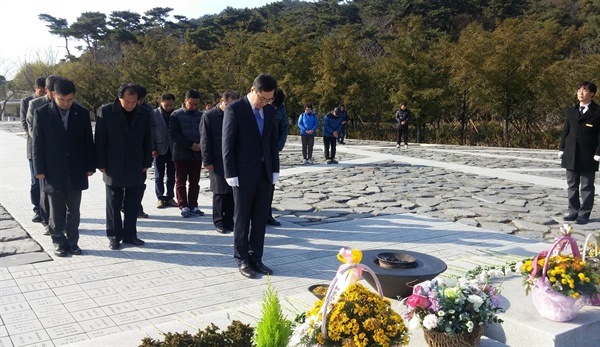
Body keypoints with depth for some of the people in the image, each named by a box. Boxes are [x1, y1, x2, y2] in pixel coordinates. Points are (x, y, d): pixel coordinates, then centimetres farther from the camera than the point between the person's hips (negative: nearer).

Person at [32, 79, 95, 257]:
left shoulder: (82, 113, 1)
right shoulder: (42, 113, -3)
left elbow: (88, 141, 5)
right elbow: (38, 143, -2)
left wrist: (90, 166, 3)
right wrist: (39, 169, -6)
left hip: (76, 171, 2)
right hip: (53, 171, -1)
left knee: (73, 211, 9)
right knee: (56, 212, 8)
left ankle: (72, 242, 19)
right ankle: (59, 242, 19)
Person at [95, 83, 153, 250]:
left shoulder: (144, 113, 0)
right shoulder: (105, 111, -7)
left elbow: (147, 140, 6)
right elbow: (100, 140, -5)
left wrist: (146, 163, 3)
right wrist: (101, 164, -6)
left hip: (136, 168, 2)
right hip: (113, 168, -2)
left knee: (133, 205, 9)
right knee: (113, 205, 7)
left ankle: (130, 234, 21)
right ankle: (114, 236, 18)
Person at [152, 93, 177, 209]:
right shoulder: (154, 114, -3)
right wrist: (153, 149, -7)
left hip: (173, 149, 2)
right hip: (159, 149, -1)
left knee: (171, 176, 8)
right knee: (159, 176, 5)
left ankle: (169, 197, 18)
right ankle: (160, 198, 13)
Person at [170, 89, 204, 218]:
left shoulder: (201, 116, 6)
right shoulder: (176, 115, -2)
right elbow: (174, 134, -9)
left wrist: (201, 144, -13)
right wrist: (190, 144, -15)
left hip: (197, 154, 3)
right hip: (181, 154, -3)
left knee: (194, 182, 8)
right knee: (181, 182, 2)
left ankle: (193, 206, 14)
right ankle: (184, 206, 6)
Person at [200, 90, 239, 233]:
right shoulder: (209, 116, -2)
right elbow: (204, 141, -3)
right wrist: (207, 161, -7)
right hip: (217, 161, -3)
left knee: (232, 192, 4)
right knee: (219, 192, 1)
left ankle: (228, 221, 14)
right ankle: (219, 222, 12)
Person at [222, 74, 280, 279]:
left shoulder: (270, 110, 8)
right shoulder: (235, 109, -9)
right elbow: (228, 144, -9)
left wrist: (275, 169, 7)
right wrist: (231, 174, -13)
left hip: (265, 173, 5)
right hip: (243, 174, -5)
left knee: (260, 219, 9)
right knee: (242, 219, 5)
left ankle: (256, 258, 19)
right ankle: (242, 260, 16)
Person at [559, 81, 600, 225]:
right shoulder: (571, 111, 11)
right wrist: (562, 149, 5)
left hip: (588, 156, -5)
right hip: (571, 155, 5)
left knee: (587, 187, 3)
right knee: (572, 186, 11)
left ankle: (584, 214, 8)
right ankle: (573, 212, 20)